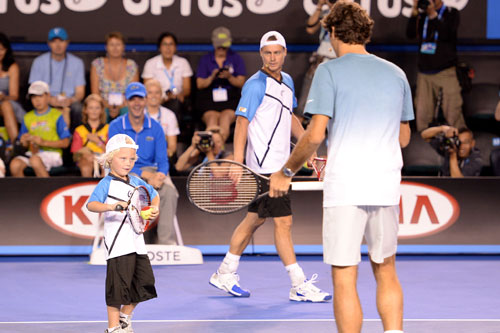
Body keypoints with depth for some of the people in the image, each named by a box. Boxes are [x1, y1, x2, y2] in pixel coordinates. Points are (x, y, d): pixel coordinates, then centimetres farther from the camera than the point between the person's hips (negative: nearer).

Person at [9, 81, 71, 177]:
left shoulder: (57, 116, 3)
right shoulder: (28, 118, 17)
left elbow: (65, 143, -3)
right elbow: (23, 144, 21)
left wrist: (44, 142, -12)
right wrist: (24, 141, -4)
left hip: (52, 153, -4)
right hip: (32, 153, 4)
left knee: (35, 160, -37)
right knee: (15, 164, -28)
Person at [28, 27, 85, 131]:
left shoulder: (77, 62, 8)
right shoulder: (39, 62, 6)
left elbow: (80, 92, 5)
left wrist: (71, 100, -19)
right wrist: (49, 99, -20)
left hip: (69, 103, 1)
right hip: (46, 102, -1)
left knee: (77, 107, -34)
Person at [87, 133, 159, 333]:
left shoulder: (136, 182, 13)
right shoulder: (107, 184, -8)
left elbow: (154, 195, 29)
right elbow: (91, 204, -21)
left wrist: (154, 208, 9)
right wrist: (112, 206, -36)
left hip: (137, 243, 7)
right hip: (118, 245, -7)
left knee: (144, 282, 10)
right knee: (118, 285, -6)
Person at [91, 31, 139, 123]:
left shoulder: (132, 66, 5)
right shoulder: (97, 64, 3)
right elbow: (95, 94, 0)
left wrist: (119, 107, -16)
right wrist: (108, 106, -18)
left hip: (124, 106, 1)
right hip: (103, 106, -1)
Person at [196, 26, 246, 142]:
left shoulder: (236, 58, 13)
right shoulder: (205, 60, 15)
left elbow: (241, 83, 5)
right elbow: (200, 84, 7)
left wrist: (229, 77, -14)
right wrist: (212, 77, -11)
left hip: (231, 99, -1)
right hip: (208, 100, 1)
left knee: (225, 118, -33)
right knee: (212, 119, -32)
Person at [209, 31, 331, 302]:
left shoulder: (287, 82, 12)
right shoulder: (255, 85, -12)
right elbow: (242, 123, -14)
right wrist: (237, 163, -20)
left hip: (279, 163, 9)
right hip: (265, 165, -9)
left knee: (255, 219, 15)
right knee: (283, 222, -7)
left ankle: (225, 274, 25)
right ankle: (300, 286, -5)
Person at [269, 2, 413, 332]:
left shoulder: (330, 71, -4)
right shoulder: (396, 73, 12)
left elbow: (315, 134, -12)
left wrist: (285, 173, 1)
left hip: (344, 188, -5)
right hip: (386, 185, 5)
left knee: (345, 280, 0)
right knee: (386, 273, 17)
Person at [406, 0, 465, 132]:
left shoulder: (451, 13, 4)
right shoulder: (422, 15, 12)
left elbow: (447, 35, -12)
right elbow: (410, 34, -1)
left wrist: (433, 14, -15)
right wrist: (415, 12, -9)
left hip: (445, 71, -3)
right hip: (424, 72, 3)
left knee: (452, 114, -8)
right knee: (422, 114, 0)